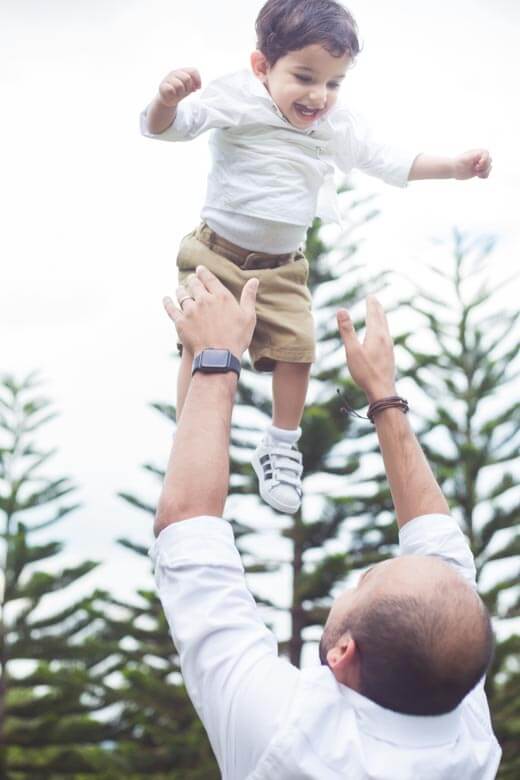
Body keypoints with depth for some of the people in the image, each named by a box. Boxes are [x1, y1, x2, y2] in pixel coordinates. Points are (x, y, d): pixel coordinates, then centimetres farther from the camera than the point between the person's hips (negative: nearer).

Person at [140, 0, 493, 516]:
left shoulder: (338, 127, -1)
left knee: (296, 351, -1)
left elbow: (388, 164, 11)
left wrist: (454, 166, 2)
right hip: (217, 255, -4)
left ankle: (281, 448, 19)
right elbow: (166, 127, -20)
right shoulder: (237, 99, -15)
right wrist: (168, 101, -44)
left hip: (282, 269, 4)